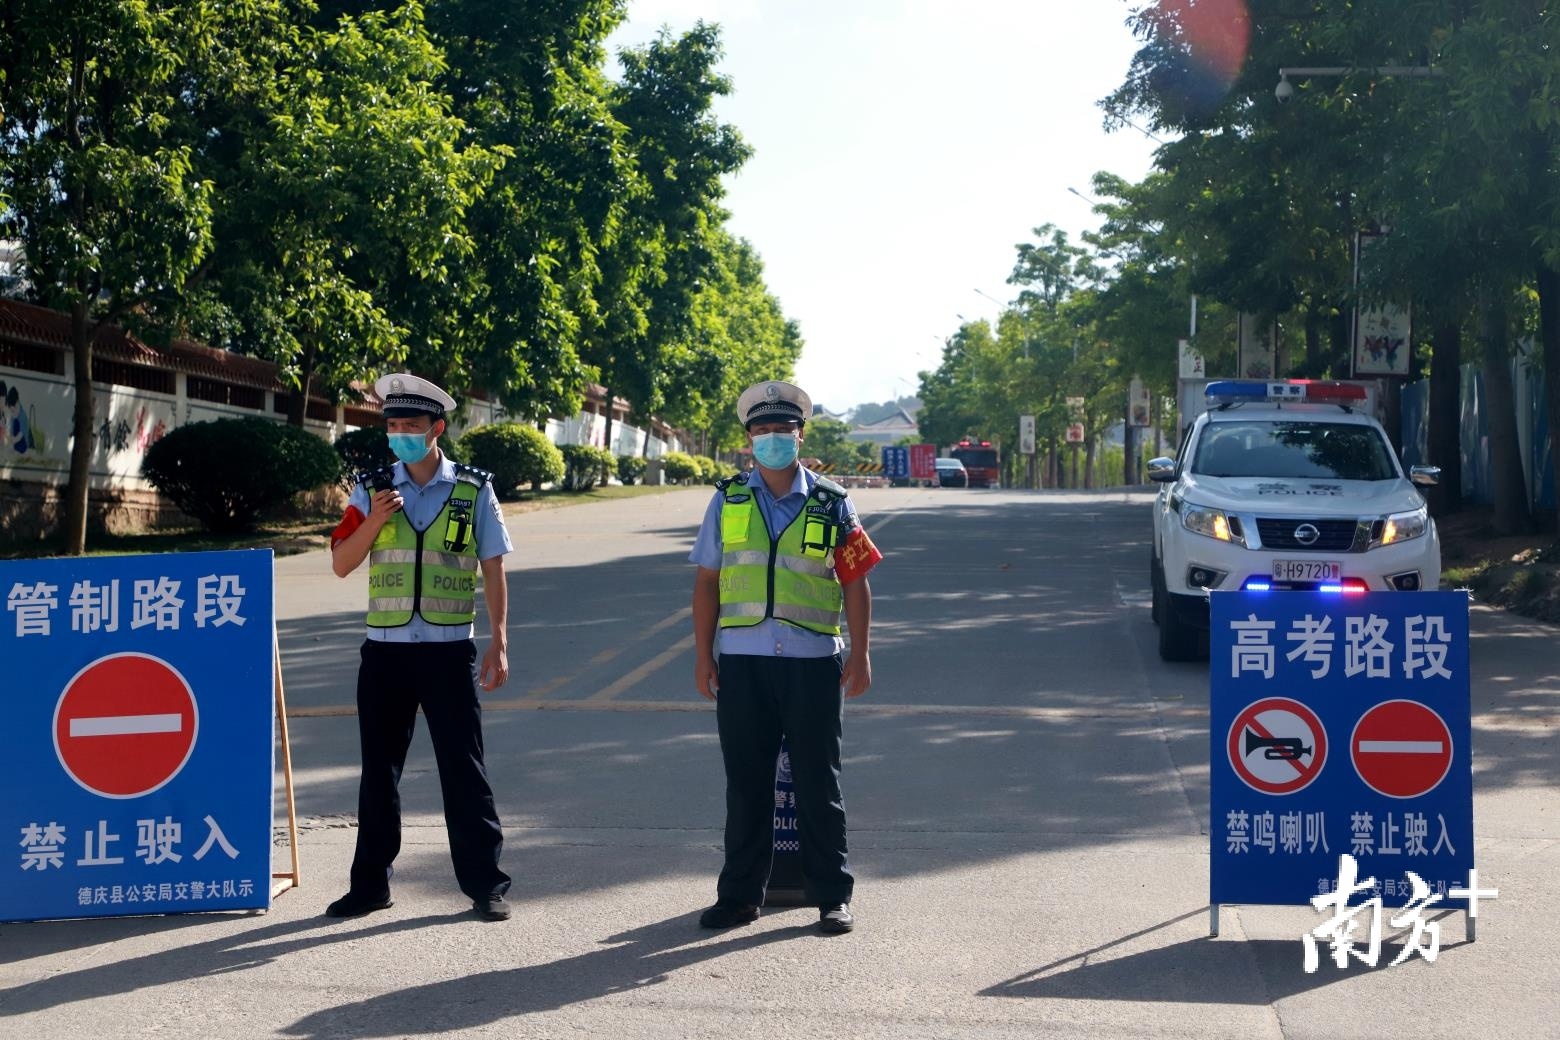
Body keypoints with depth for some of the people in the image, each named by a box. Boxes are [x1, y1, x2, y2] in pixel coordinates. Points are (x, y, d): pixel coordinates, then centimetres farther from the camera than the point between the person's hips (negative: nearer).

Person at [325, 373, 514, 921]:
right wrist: (374, 521, -13)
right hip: (384, 649, 2)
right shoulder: (372, 489, 6)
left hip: (448, 649, -2)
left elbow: (493, 571, 3)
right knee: (378, 770, 8)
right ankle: (370, 883, 18)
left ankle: (485, 883, 8)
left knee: (464, 768, 0)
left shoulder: (474, 491, 1)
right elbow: (340, 564, 4)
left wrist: (498, 643, -2)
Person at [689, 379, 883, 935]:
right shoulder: (728, 500, 7)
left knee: (818, 783, 4)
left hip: (813, 660, -1)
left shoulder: (831, 503, 4)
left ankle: (832, 896, 12)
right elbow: (707, 581, 9)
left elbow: (856, 581, 5)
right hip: (741, 660, 1)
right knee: (746, 783, 7)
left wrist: (859, 654, -1)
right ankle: (740, 893, 16)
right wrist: (703, 654, 3)